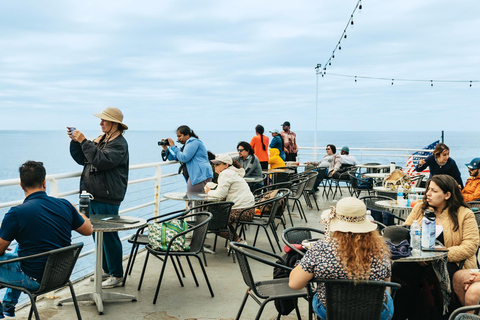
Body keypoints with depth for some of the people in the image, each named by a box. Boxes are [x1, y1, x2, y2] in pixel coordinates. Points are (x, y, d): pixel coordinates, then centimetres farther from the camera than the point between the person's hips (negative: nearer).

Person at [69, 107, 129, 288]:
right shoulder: (100, 140, 16)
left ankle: (116, 276, 7)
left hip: (107, 198, -9)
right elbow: (82, 159, 17)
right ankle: (107, 270, 28)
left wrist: (84, 141, -23)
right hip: (93, 196, 9)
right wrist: (75, 141, 4)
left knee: (109, 236, -4)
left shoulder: (119, 143, -12)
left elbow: (102, 160, -27)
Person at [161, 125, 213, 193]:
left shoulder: (193, 142, -7)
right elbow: (174, 158, 26)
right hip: (196, 176, 11)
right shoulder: (186, 145, 25)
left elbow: (184, 158, -17)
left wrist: (173, 147, -8)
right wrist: (165, 148, 13)